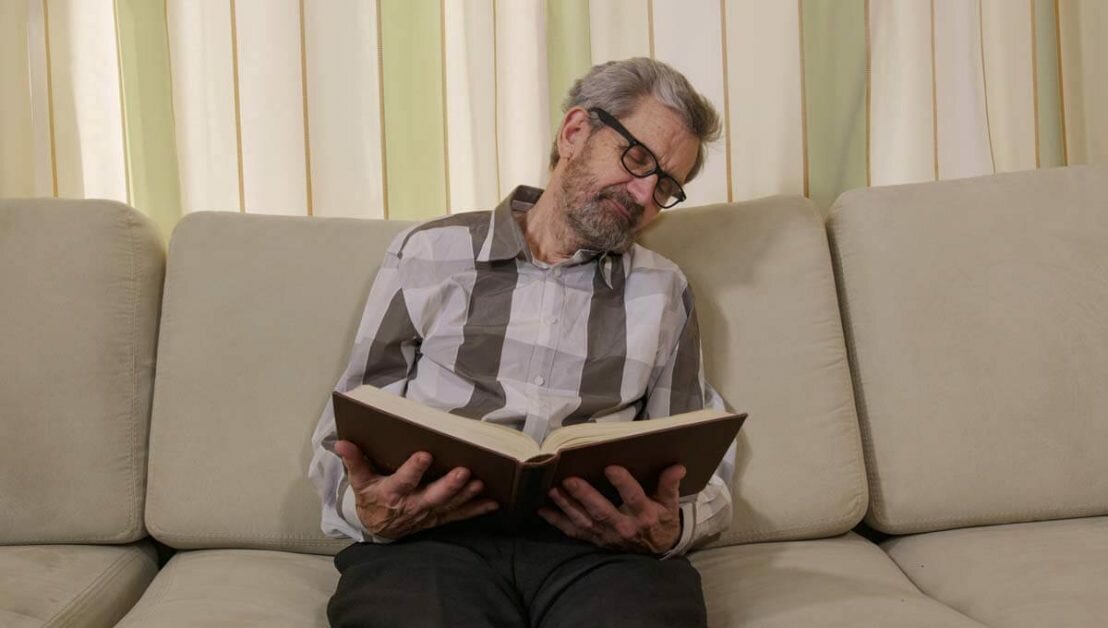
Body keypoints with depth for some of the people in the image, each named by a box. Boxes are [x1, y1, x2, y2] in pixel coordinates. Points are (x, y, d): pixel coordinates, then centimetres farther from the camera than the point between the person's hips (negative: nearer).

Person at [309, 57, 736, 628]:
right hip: (429, 536, -1)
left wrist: (671, 529, -12)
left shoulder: (662, 291, 18)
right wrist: (367, 509, -12)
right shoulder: (428, 255, 14)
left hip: (595, 544, 2)